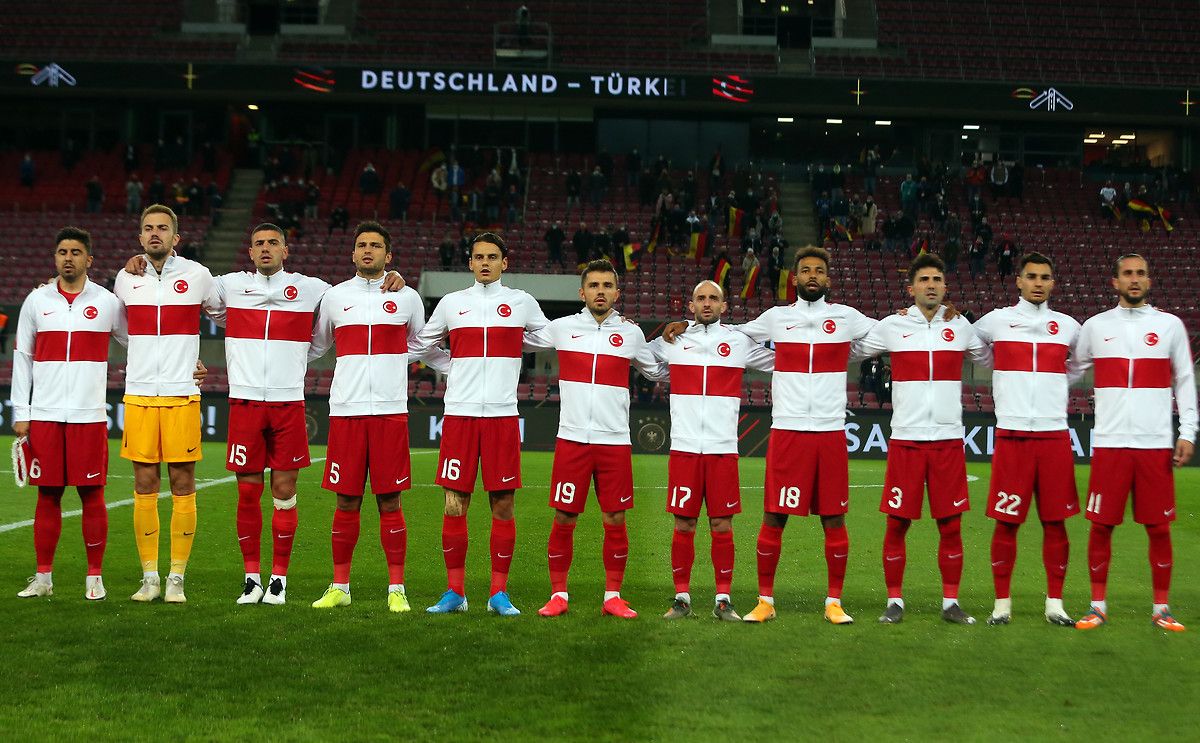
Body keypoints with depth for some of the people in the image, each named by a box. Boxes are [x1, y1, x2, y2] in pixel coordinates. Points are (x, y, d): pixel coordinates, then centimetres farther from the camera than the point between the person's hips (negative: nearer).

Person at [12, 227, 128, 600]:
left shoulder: (107, 302, 4)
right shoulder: (36, 300, 8)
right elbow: (22, 357, 10)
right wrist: (20, 413, 4)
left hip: (89, 416, -1)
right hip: (44, 415, 1)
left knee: (92, 496, 0)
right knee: (48, 496, 5)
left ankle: (94, 577, 9)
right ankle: (43, 577, 13)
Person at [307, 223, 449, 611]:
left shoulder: (407, 298, 8)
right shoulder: (335, 296, 10)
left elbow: (425, 347, 23)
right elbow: (313, 346, 24)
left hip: (390, 411, -1)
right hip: (346, 410, 1)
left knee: (390, 501, 0)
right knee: (346, 501, 4)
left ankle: (396, 589, 6)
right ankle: (339, 587, 14)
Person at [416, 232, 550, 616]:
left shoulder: (521, 302, 8)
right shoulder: (451, 303, 10)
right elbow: (420, 343, 22)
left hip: (502, 414, -1)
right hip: (459, 413, 1)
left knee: (502, 505, 0)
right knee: (455, 505, 0)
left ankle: (499, 593, 8)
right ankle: (454, 592, 9)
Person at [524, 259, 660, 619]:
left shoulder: (630, 333, 8)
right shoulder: (562, 328, 5)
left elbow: (657, 370, 24)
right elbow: (519, 341, 20)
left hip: (615, 441, 1)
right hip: (571, 439, -1)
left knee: (615, 520, 2)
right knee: (563, 519, 1)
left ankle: (613, 597, 13)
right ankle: (558, 594, 13)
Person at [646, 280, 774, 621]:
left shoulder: (740, 342, 7)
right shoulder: (672, 340, 9)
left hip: (723, 449, 0)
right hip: (684, 448, 0)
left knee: (722, 525, 2)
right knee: (683, 525, 3)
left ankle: (723, 600, 10)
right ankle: (682, 598, 12)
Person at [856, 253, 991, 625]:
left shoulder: (961, 327, 7)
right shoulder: (891, 326, 3)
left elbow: (994, 359, 23)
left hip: (949, 440, 1)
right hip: (905, 438, -1)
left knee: (951, 526, 4)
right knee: (897, 524, 1)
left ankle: (951, 602, 15)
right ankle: (895, 601, 13)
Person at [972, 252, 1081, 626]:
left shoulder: (1067, 326, 10)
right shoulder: (995, 321, 4)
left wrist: (1054, 386, 13)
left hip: (1055, 436, 2)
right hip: (1012, 434, -2)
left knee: (1055, 522, 4)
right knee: (1006, 523, 0)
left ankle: (1055, 602, 13)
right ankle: (1002, 602, 9)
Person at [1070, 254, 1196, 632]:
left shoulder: (1170, 325, 7)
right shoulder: (1095, 326, 7)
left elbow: (1185, 380, 9)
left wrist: (1188, 432, 1)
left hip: (1156, 444, 0)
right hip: (1109, 443, 0)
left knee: (1159, 528, 3)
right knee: (1101, 526, 1)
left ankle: (1161, 608, 14)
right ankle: (1098, 605, 13)